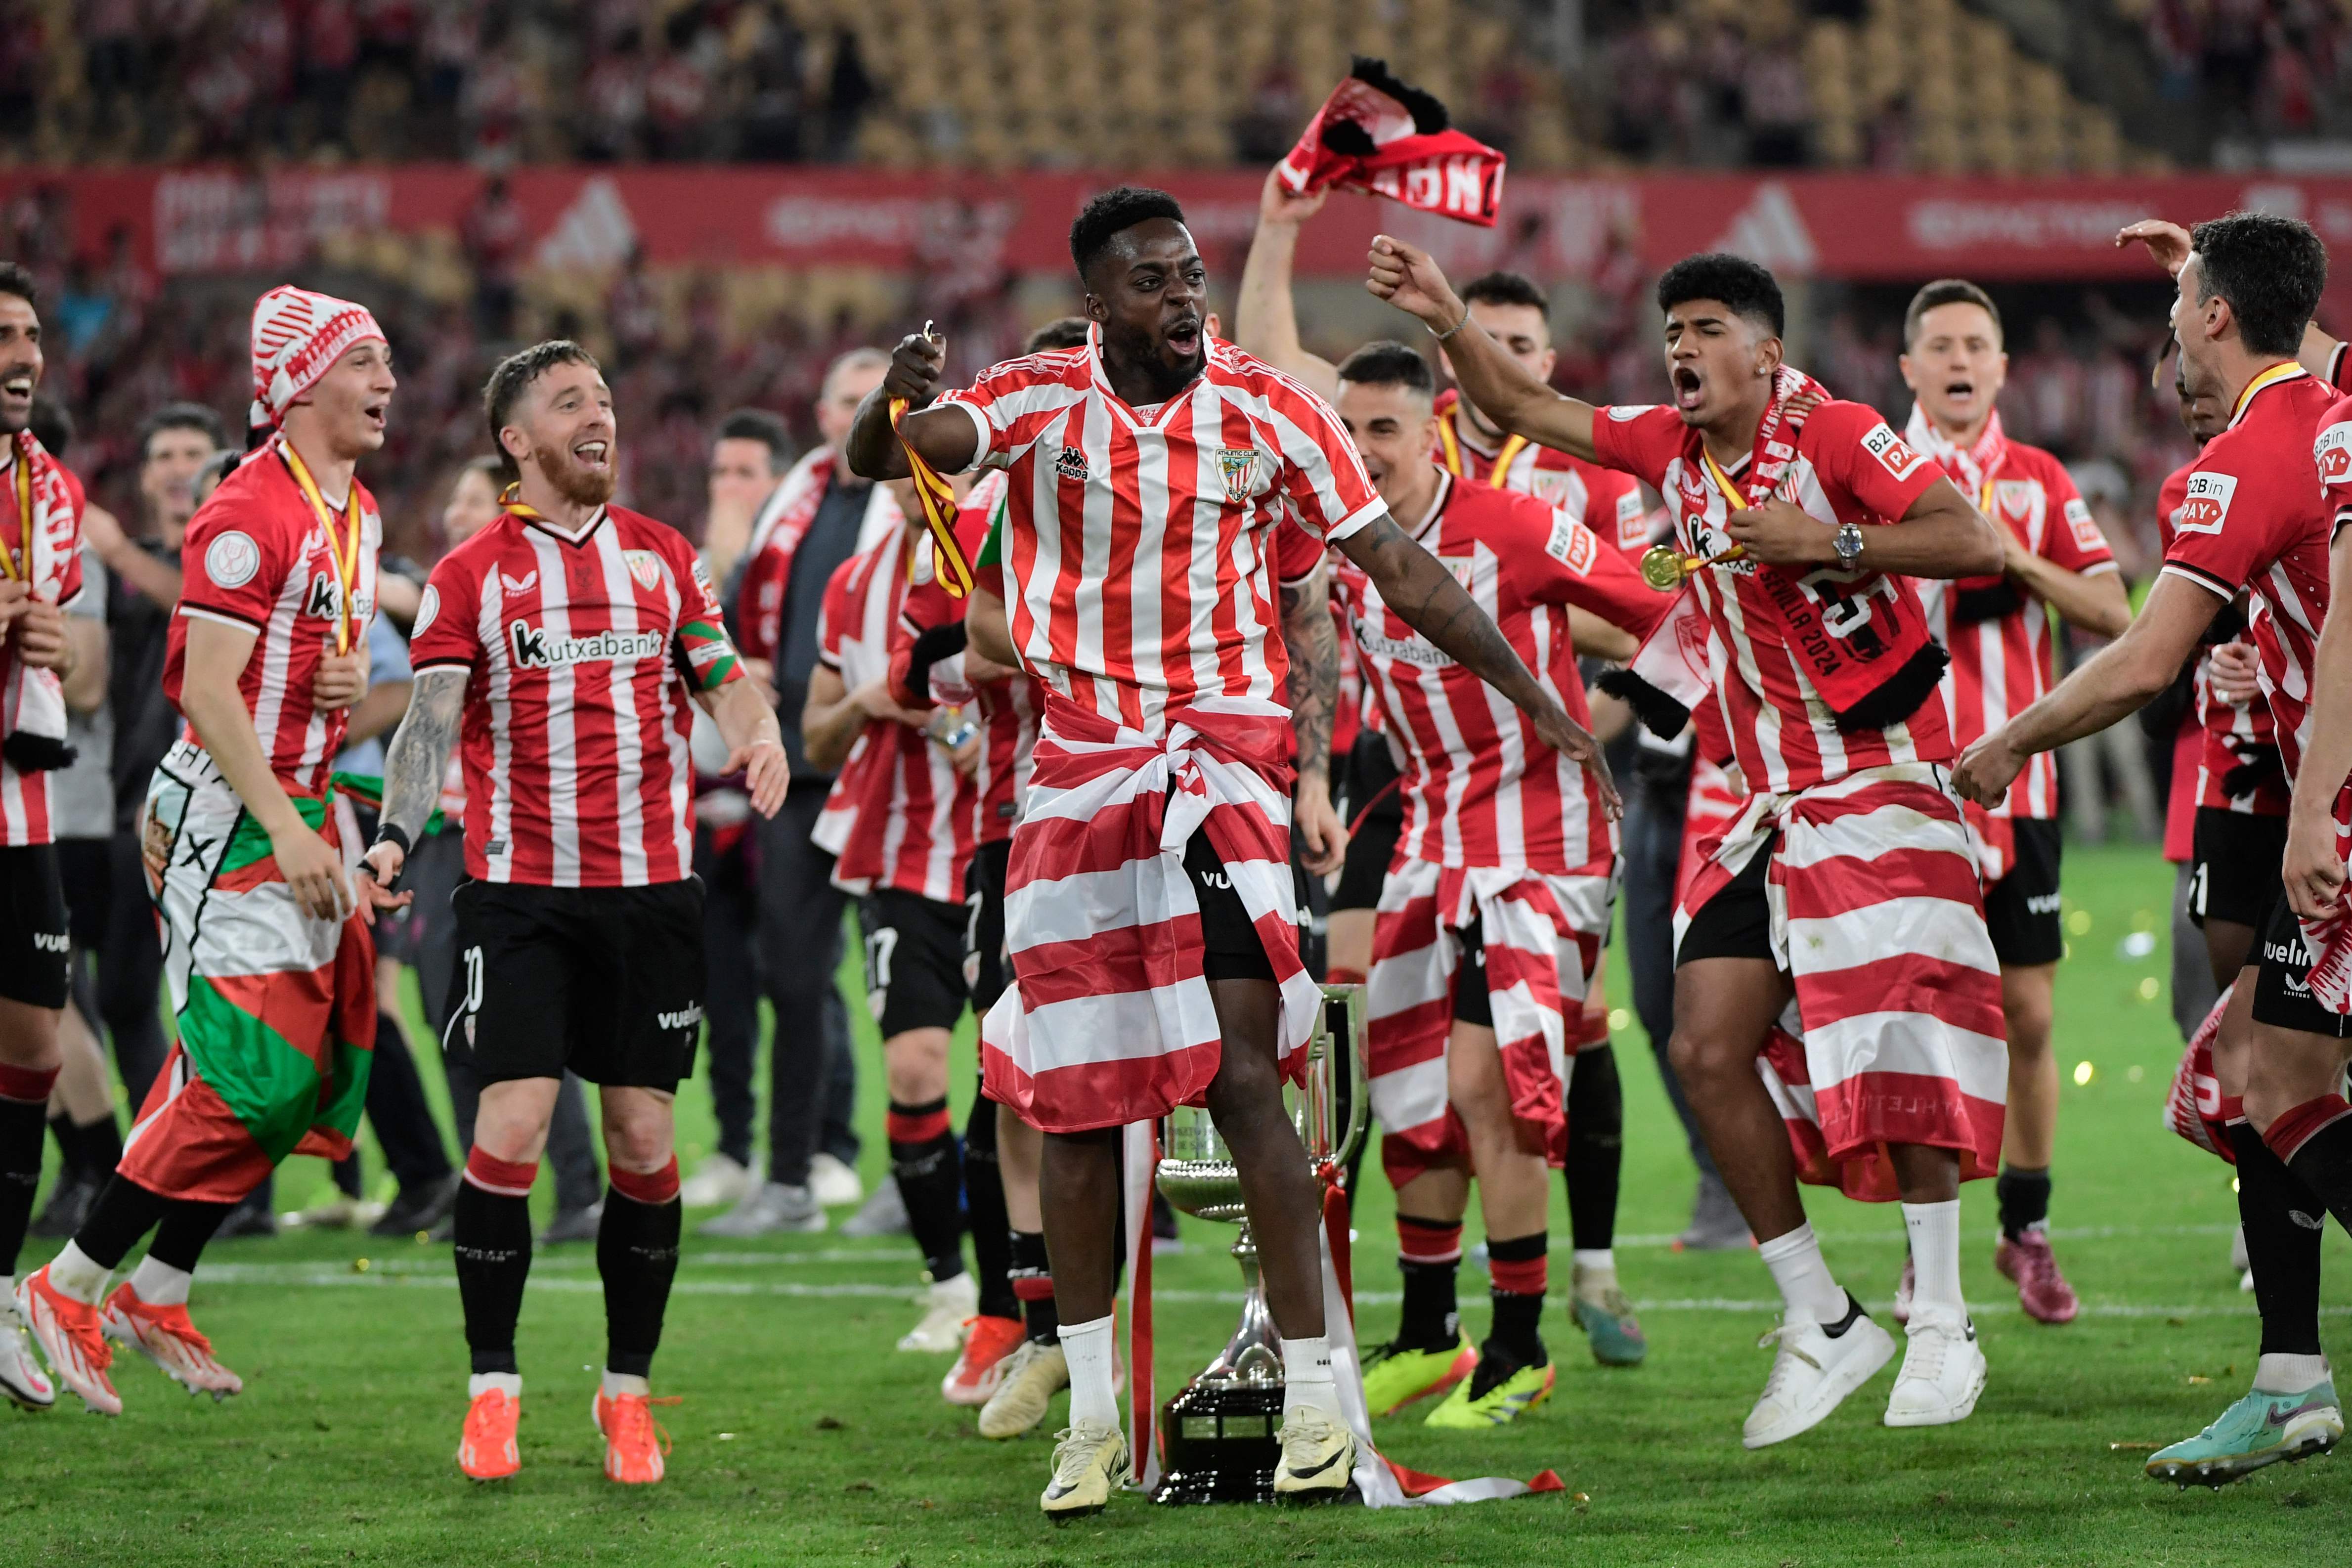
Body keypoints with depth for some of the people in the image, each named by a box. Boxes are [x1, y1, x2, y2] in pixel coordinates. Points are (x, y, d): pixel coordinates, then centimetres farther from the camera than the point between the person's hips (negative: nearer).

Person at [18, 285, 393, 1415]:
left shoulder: (356, 514, 14)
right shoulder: (249, 514, -15)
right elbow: (208, 689, -19)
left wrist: (350, 677, 3)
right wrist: (286, 830, -23)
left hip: (297, 808, 9)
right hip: (228, 814, -9)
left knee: (313, 1068, 7)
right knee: (243, 1075, -13)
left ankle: (157, 1298, 17)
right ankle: (67, 1292, -4)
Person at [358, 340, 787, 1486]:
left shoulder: (663, 557, 11)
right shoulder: (472, 574, 2)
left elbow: (721, 680, 9)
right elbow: (431, 719, -4)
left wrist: (757, 736, -14)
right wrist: (396, 834, -20)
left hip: (651, 886, 3)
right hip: (520, 888, -2)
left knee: (645, 1140, 2)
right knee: (510, 1131, -11)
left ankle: (627, 1393, 13)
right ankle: (492, 1391, -1)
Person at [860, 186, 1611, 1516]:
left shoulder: (1269, 413, -3)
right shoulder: (1043, 401, -2)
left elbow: (1398, 567, 4)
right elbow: (883, 458, -17)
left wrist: (1530, 695, 6)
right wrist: (895, 404, -41)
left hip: (1225, 755, -2)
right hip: (1079, 765, 2)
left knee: (1243, 1072, -14)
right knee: (1077, 1098, 5)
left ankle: (1316, 1393, -8)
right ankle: (1093, 1410, 17)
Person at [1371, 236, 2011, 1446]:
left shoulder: (1833, 437, -10)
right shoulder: (1669, 448, 10)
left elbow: (1972, 541, -19)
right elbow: (1524, 410, 19)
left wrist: (1824, 542, -24)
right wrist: (1447, 320, 6)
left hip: (1881, 786, -7)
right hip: (1771, 804, 7)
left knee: (1900, 1052, -12)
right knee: (1706, 1049, -2)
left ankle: (1940, 1326, -2)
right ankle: (1821, 1324, 6)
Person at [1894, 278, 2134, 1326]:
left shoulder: (2040, 482, 8)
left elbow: (2112, 615, 2)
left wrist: (2018, 561, -11)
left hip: (2016, 780, 2)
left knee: (2027, 1014, 1)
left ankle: (2027, 1228, 16)